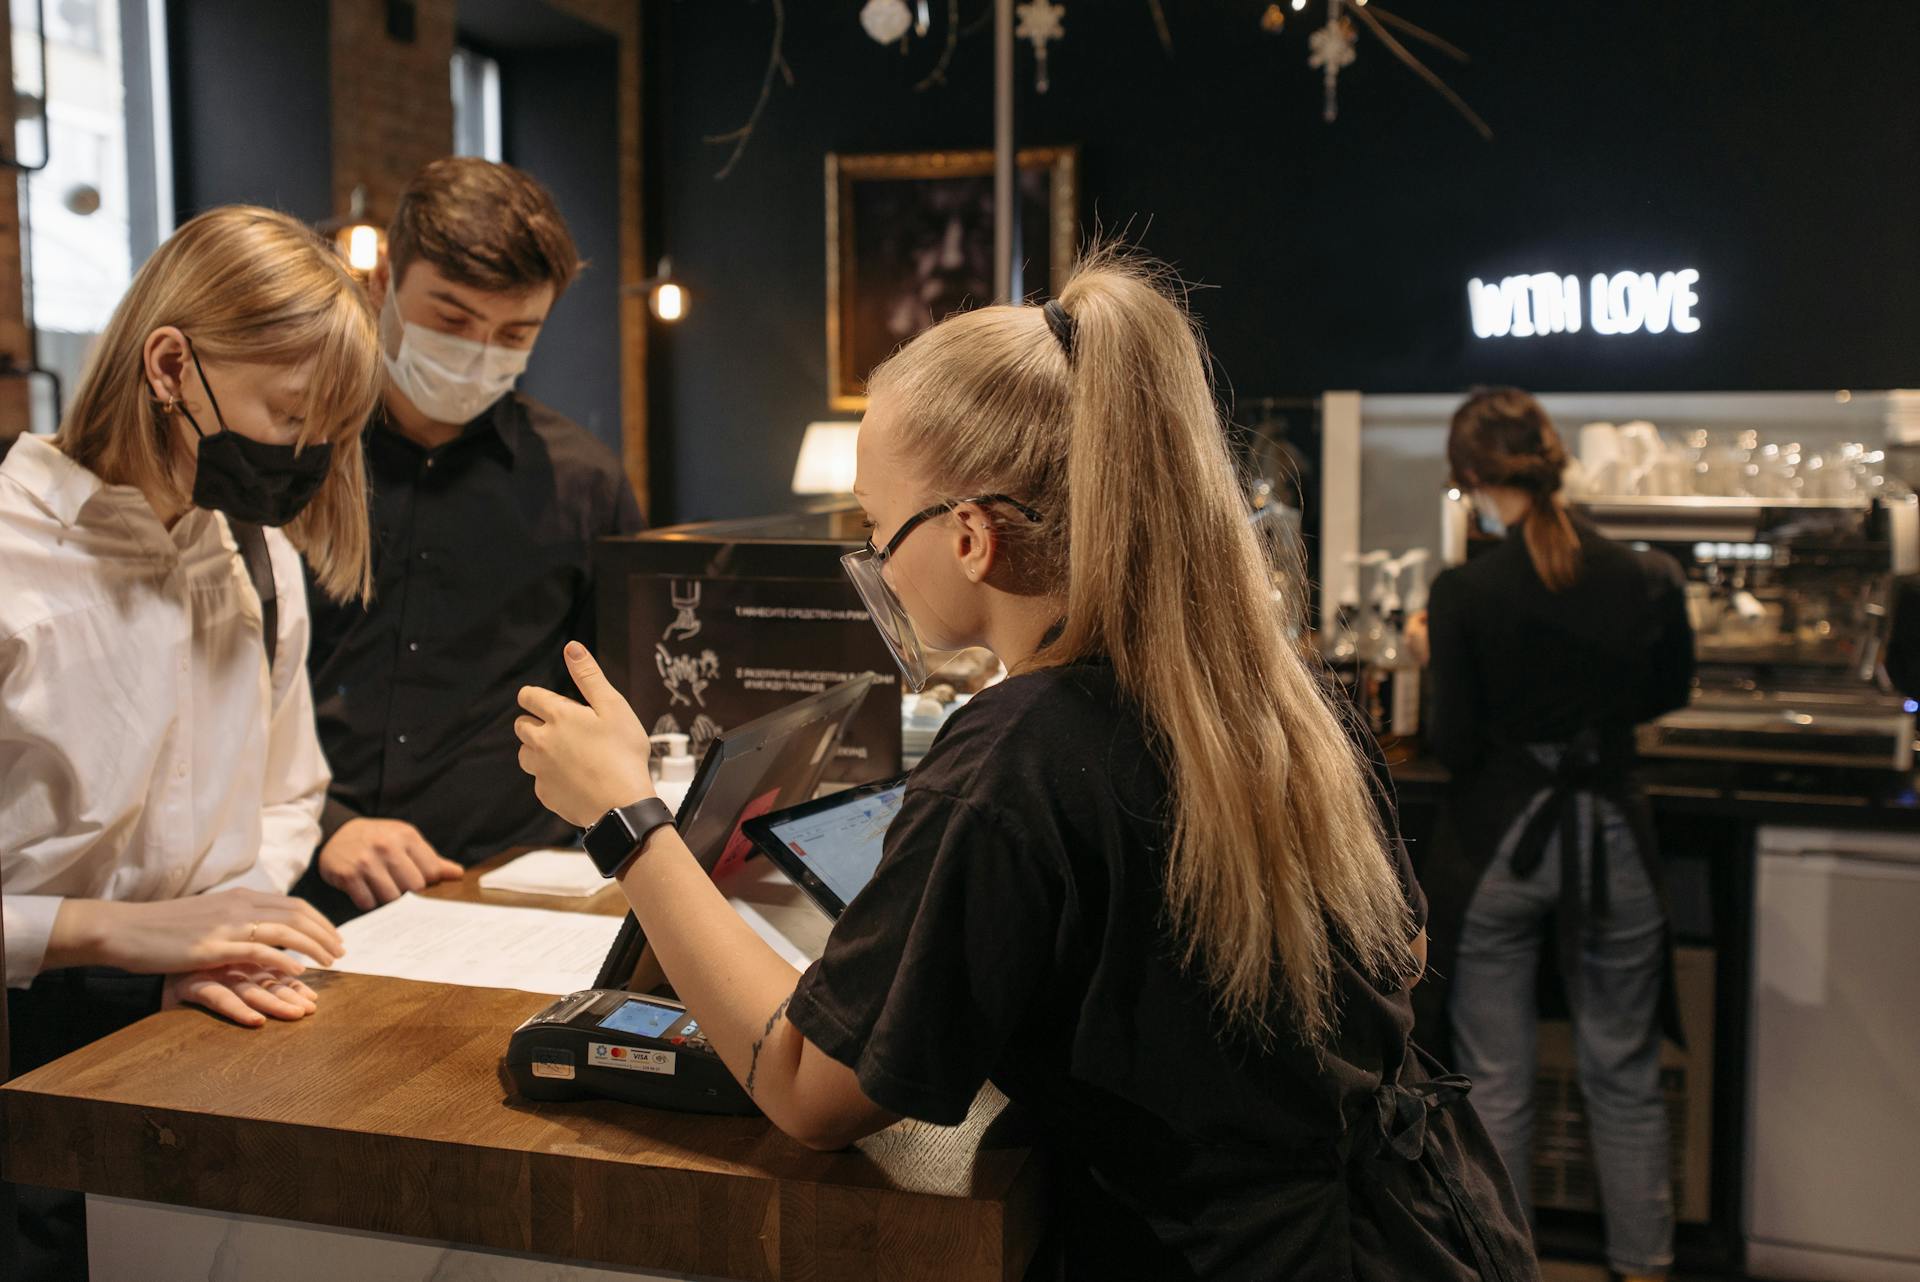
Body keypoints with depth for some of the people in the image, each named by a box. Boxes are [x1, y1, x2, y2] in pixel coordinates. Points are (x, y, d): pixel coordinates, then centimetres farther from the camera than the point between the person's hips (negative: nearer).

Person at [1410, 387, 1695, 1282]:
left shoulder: (1464, 593, -14)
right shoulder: (1646, 579, -6)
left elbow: (1454, 748, -11)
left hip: (1497, 851, -2)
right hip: (1610, 845, 2)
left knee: (1495, 1085, 10)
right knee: (1624, 1080, 16)